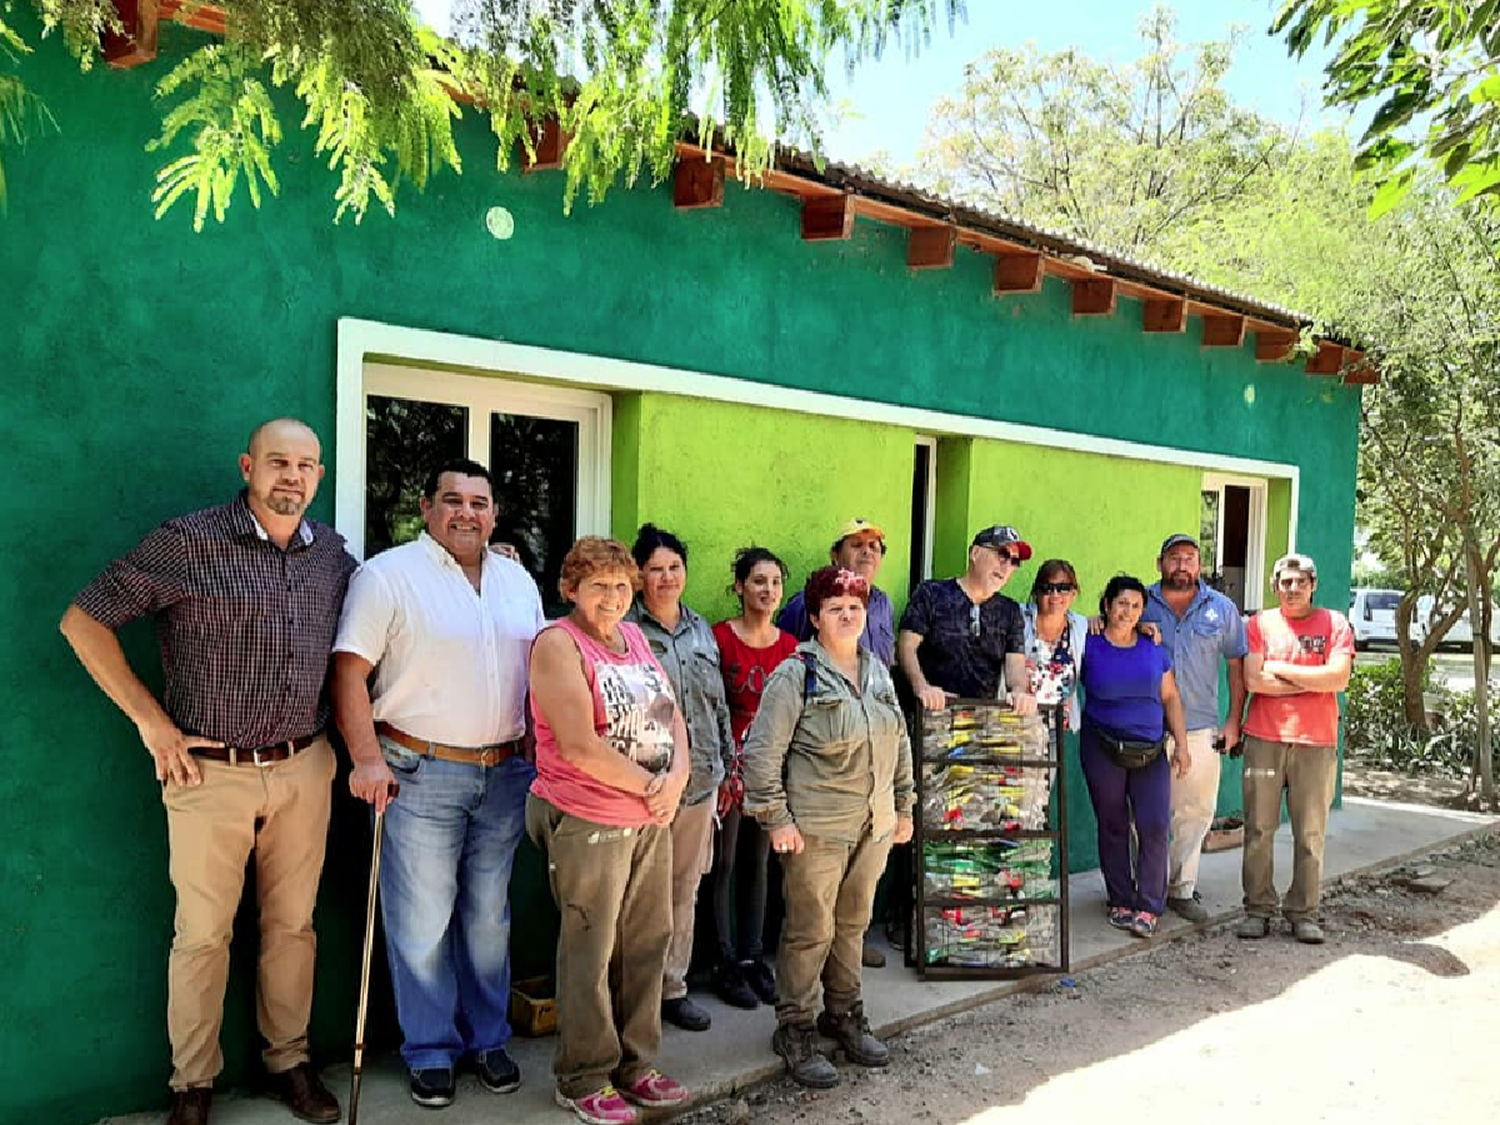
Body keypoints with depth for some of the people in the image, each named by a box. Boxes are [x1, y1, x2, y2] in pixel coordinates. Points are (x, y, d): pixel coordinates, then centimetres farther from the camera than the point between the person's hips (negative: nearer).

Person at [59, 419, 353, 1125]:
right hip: (211, 774, -4)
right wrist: (150, 719, -9)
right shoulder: (188, 543, -10)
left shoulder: (332, 553, 3)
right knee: (202, 934, 7)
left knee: (293, 925, 13)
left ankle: (288, 1061, 30)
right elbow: (83, 620, -7)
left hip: (304, 770, 4)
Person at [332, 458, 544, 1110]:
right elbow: (349, 671, -10)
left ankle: (487, 1039, 28)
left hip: (505, 774, 5)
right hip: (421, 774, -5)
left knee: (489, 915, 14)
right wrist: (367, 758, -18)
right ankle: (430, 1052, 19)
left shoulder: (518, 581, 11)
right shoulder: (388, 575, -6)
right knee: (422, 922, 2)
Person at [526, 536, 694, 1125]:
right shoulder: (558, 643, -13)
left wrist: (677, 778, -8)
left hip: (652, 819, 7)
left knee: (647, 944, 14)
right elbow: (579, 747, -20)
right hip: (588, 825, -7)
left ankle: (635, 1065, 30)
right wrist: (651, 786, -12)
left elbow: (672, 715, 10)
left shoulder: (634, 637, 10)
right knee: (591, 954, 4)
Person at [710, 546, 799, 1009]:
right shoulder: (720, 637, -9)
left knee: (758, 862, 13)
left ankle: (752, 957, 24)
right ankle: (726, 964, 12)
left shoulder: (789, 645, 6)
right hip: (728, 762, -5)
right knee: (724, 863, 2)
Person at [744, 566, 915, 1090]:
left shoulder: (877, 671, 10)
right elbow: (761, 750, -13)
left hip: (873, 826, 6)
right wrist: (776, 818, -15)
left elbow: (900, 742, 19)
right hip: (816, 828, -6)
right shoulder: (797, 674, -11)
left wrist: (904, 806, 18)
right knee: (810, 931, 2)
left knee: (853, 925, 17)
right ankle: (794, 1031, 17)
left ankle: (844, 1016, 34)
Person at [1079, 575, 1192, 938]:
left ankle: (1149, 908, 1)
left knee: (1154, 826, -7)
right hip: (1103, 749, -2)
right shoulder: (1089, 645, -2)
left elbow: (1170, 697, 12)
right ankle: (1120, 902, 19)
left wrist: (1182, 744, 8)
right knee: (1113, 826, 7)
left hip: (1150, 751, 2)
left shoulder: (1154, 648, 8)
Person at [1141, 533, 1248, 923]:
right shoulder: (1140, 603, 3)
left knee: (1196, 811, 5)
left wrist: (1234, 720, 5)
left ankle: (1180, 887, 18)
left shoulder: (1221, 608, 7)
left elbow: (1237, 663, 10)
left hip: (1200, 729, 1)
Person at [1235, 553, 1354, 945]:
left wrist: (1280, 669, -5)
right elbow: (1253, 681, -6)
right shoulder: (1260, 624, 6)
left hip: (1317, 742, 0)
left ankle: (1303, 912, 14)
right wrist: (1314, 682, -5)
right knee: (1259, 829, 2)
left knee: (1310, 833, 3)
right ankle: (1258, 909, 11)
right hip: (1264, 739, 0)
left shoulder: (1335, 624, 6)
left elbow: (1338, 678, -9)